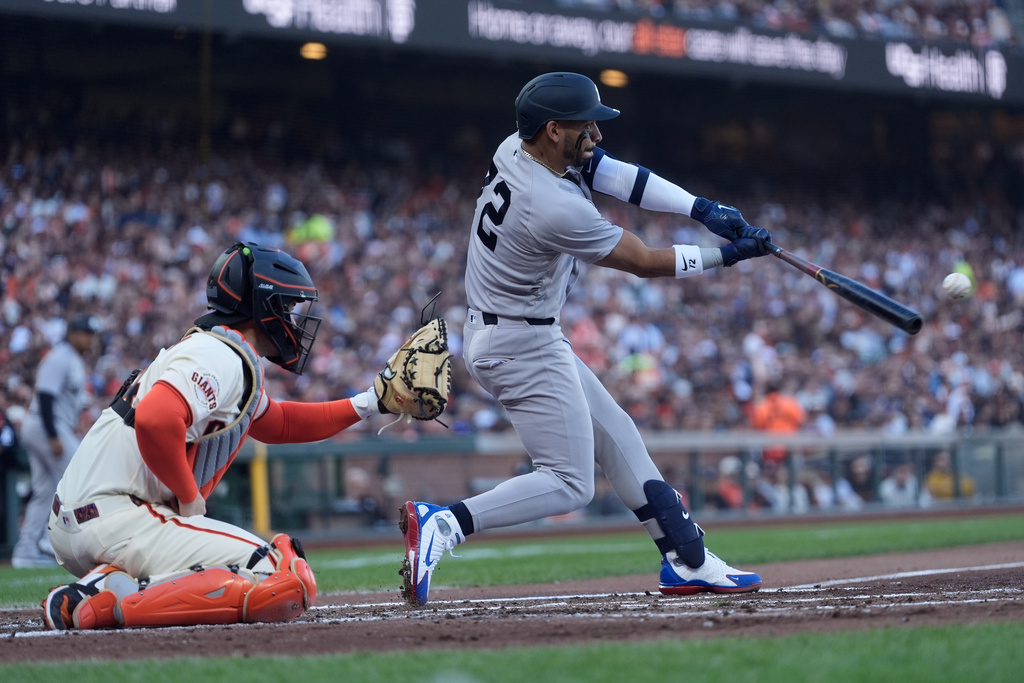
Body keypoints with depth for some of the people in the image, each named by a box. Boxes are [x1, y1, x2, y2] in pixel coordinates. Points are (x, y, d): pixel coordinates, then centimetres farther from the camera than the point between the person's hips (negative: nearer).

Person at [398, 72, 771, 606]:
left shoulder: (516, 149, -2)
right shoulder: (558, 209, -28)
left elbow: (612, 173, 1)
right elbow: (645, 263, -17)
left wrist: (701, 208, -7)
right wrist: (728, 254, -7)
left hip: (492, 334, 10)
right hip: (524, 348, -10)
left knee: (616, 437, 16)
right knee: (569, 484, -7)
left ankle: (686, 561, 21)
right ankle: (443, 524, -18)